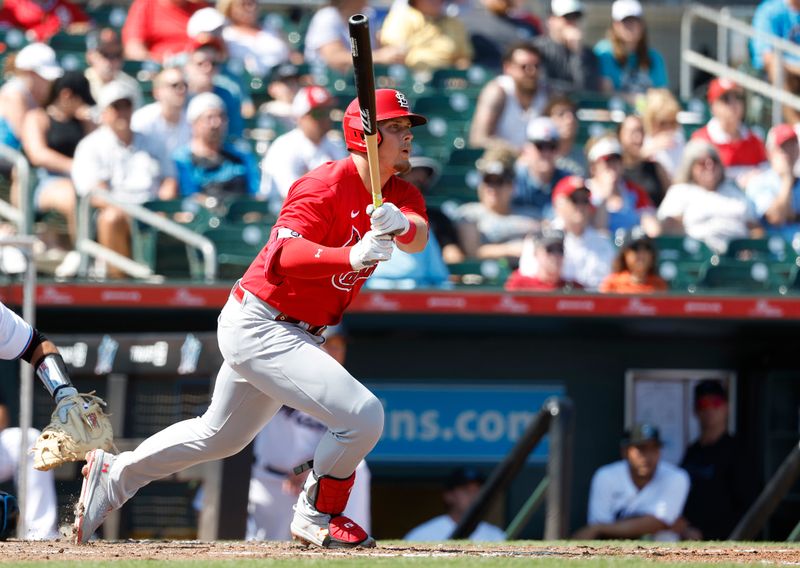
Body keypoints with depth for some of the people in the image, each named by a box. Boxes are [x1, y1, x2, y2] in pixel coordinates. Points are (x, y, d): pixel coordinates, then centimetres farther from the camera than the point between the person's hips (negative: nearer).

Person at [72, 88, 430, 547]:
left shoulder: (400, 195, 3)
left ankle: (115, 475, 41)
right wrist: (353, 257, -51)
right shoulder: (325, 187, -22)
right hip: (259, 326, -9)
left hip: (294, 333, 9)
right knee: (363, 415, -20)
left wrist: (400, 224, -40)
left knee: (220, 436, 25)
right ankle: (317, 517, 2)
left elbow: (419, 237, -17)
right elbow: (282, 257, -35)